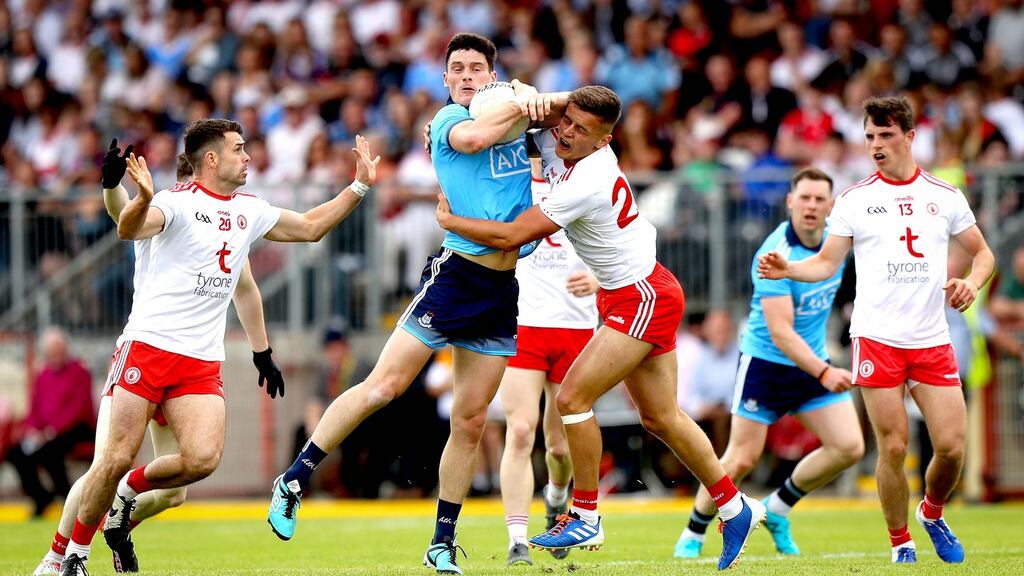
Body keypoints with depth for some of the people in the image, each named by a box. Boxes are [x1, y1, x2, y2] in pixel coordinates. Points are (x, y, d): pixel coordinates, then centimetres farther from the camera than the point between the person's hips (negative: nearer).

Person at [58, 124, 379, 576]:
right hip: (148, 346, -5)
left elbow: (310, 227, 27)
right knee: (118, 457, -9)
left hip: (203, 363, 5)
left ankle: (130, 490, 13)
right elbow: (128, 229, -25)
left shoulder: (249, 211, 15)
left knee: (202, 459, -16)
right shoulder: (178, 202, -7)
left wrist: (360, 186, 20)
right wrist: (143, 199, -47)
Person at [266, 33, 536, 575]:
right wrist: (519, 103, -12)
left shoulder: (518, 121, 13)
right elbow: (470, 137, -25)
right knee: (382, 386, -11)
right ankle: (294, 480, 2)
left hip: (503, 288, 5)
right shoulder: (448, 118, -4)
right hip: (454, 273, -5)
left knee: (470, 422, 6)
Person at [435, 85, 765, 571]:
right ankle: (736, 508, 25)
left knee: (572, 398, -13)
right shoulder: (555, 144, -3)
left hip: (643, 299, -10)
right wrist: (536, 99, -9)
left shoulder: (587, 183, -28)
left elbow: (510, 236, -25)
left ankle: (585, 518, -3)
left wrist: (447, 219, -12)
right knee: (660, 418, 14)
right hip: (632, 297, 10)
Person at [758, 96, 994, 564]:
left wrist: (972, 282, -4)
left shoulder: (945, 196, 8)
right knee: (893, 448, -7)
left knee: (951, 446, -5)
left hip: (932, 341, 2)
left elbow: (982, 252, 16)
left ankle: (932, 513, 26)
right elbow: (827, 263, 4)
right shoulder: (854, 199, 4)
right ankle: (900, 544, 9)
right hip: (877, 338, -2)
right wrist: (788, 269, -14)